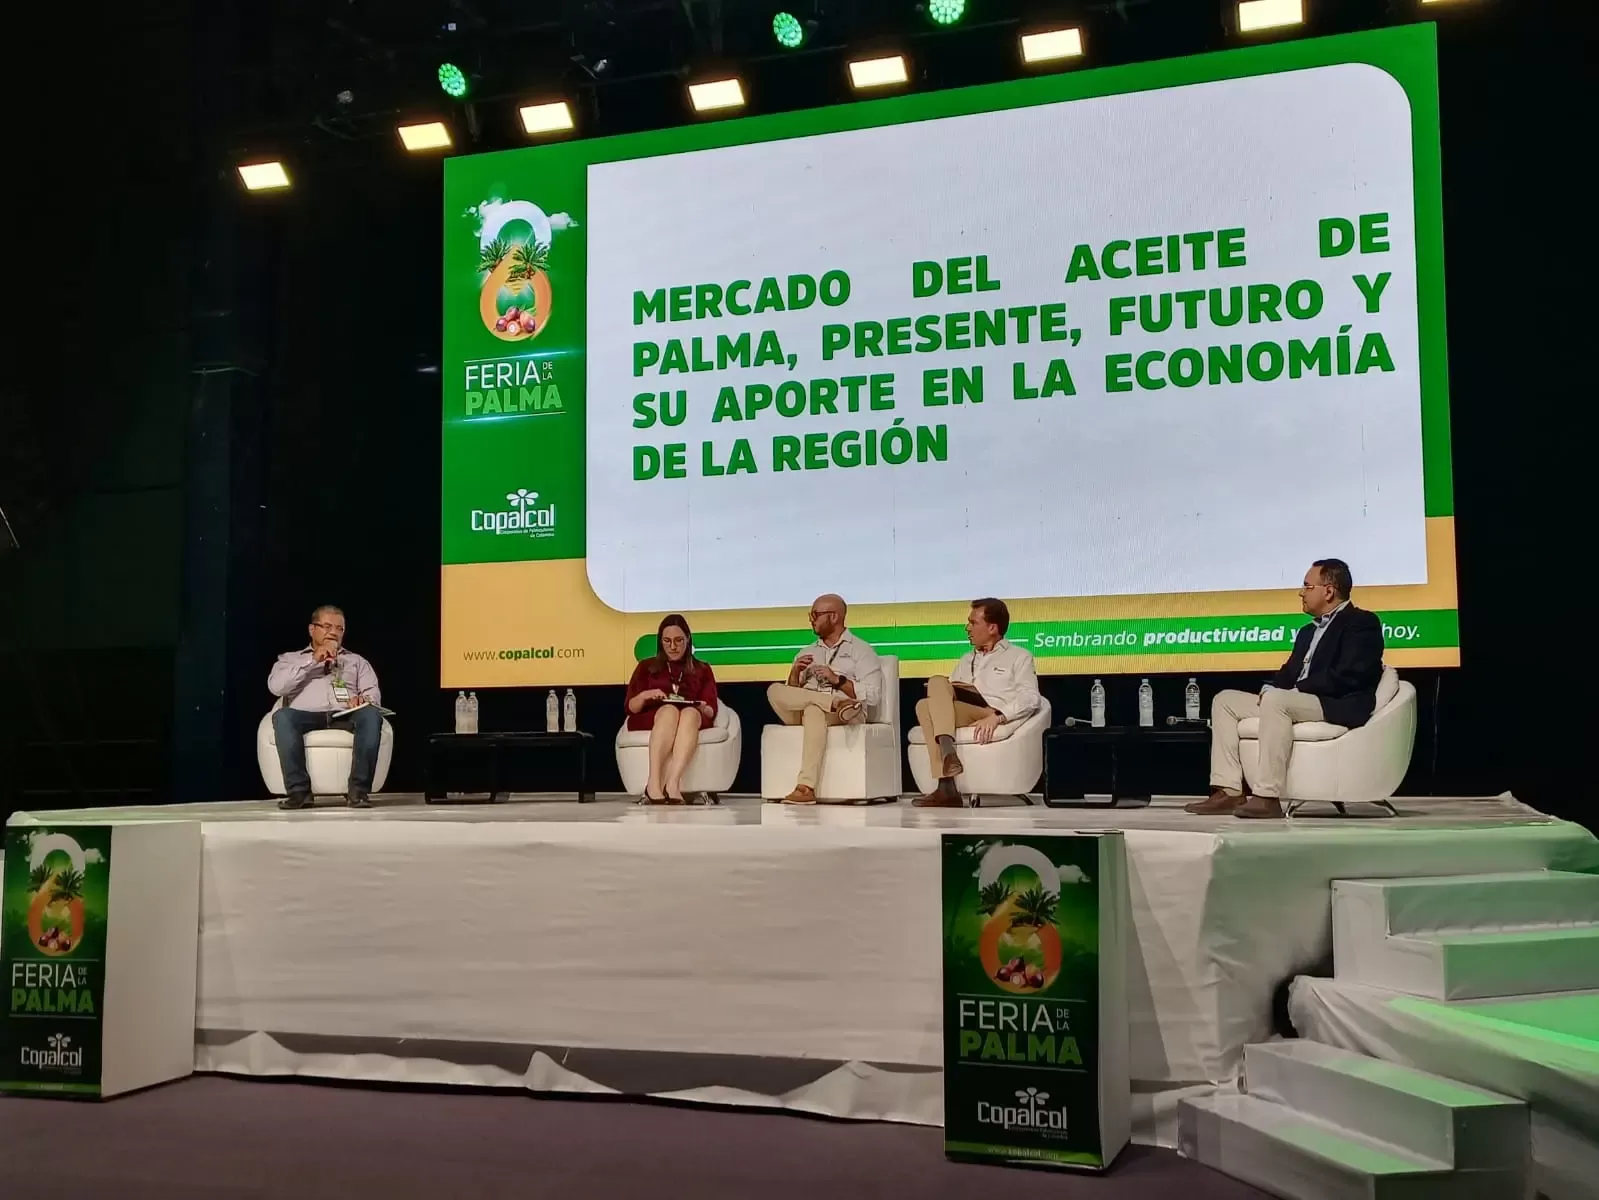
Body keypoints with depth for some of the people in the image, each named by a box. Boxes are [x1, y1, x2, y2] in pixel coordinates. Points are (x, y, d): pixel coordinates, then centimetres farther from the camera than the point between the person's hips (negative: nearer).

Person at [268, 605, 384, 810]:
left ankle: (358, 790, -37)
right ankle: (299, 791, -36)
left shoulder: (357, 661, 29)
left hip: (346, 716, 1)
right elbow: (275, 686, 4)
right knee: (282, 716, -35)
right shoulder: (290, 659, 25)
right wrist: (312, 660, -1)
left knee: (371, 714, -34)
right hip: (306, 715, -1)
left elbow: (374, 694, 13)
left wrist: (363, 699, -12)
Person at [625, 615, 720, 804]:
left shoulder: (702, 670, 23)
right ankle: (654, 782, -53)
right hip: (650, 720, 0)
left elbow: (712, 711, 11)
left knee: (690, 713, -38)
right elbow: (630, 708, 12)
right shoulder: (646, 667, 21)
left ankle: (673, 782, -56)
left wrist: (703, 709, -13)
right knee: (669, 710, -38)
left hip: (692, 718, 1)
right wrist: (644, 696, -10)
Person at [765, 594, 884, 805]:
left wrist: (837, 680, -10)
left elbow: (872, 695, -2)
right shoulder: (806, 653, 25)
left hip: (845, 715, -4)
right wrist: (795, 672, 0)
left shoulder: (861, 650, 10)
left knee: (814, 710, -40)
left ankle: (806, 787, -47)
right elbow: (791, 694, 18)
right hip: (802, 712, 5)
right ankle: (836, 702, -31)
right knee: (775, 691, -24)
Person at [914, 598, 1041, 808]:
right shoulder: (966, 660, 35)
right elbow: (948, 695, 25)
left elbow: (1030, 698, -1)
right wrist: (947, 695, -2)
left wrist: (997, 717, -18)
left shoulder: (1019, 656, 16)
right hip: (960, 716, 5)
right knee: (930, 697, -26)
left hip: (995, 718, -5)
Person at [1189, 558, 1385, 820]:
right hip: (1297, 703, 10)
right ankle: (1229, 791, -13)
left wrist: (1297, 689, -15)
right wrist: (1269, 688, -2)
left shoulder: (1362, 623, -3)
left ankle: (1267, 796, -38)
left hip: (1340, 707, -10)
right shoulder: (1309, 631, 27)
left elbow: (1349, 676, -17)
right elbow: (1289, 673, 21)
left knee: (1276, 699, -36)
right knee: (1224, 700, 0)